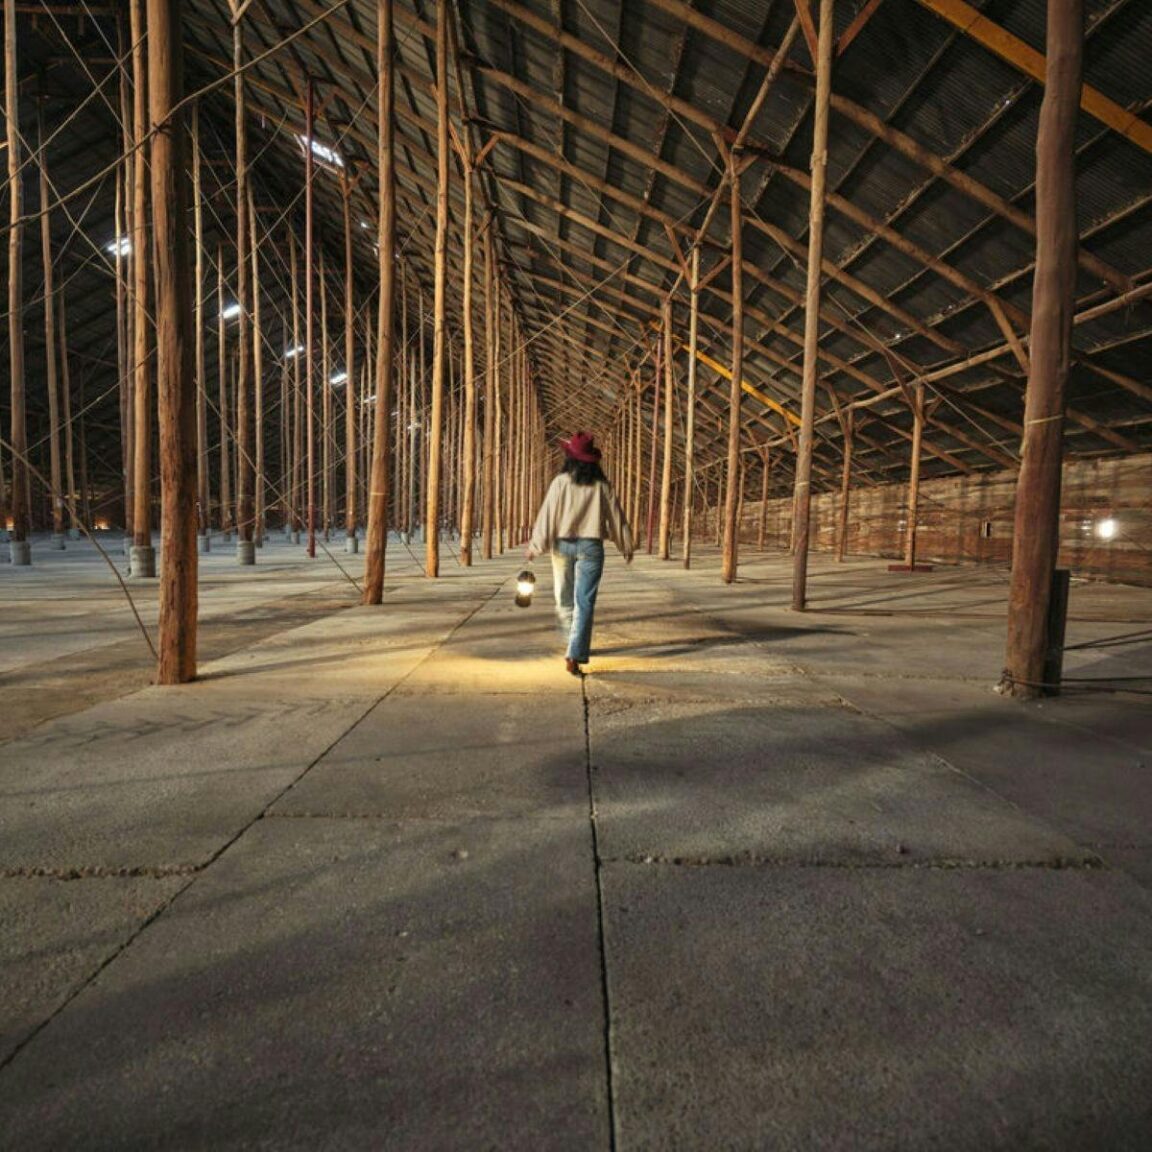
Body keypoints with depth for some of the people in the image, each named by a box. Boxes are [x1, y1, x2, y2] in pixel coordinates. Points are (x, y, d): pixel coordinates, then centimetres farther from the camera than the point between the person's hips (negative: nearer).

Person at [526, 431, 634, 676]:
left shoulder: (560, 482, -4)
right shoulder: (601, 485, 0)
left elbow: (547, 514, -6)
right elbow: (616, 515, 6)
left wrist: (535, 545, 1)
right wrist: (626, 545, 18)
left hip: (563, 544, 0)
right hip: (591, 546, 0)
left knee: (564, 596, 20)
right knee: (585, 602, -1)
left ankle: (576, 643, 35)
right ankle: (575, 654, -8)